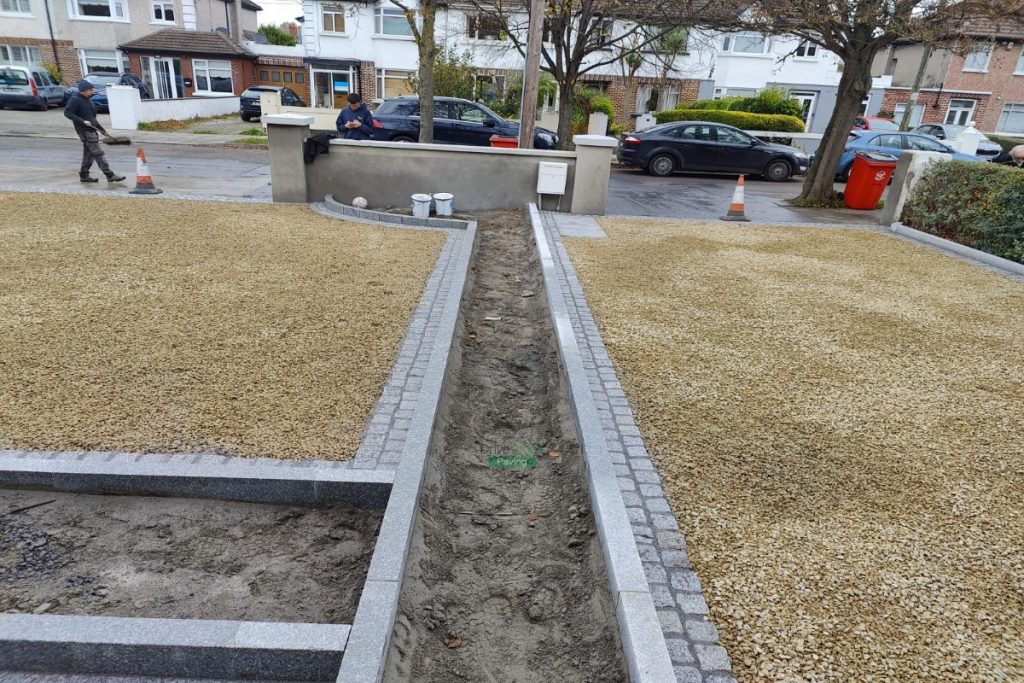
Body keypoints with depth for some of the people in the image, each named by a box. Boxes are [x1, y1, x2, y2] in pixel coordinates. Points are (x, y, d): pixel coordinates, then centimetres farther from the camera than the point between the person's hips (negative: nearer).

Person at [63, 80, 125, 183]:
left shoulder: (87, 100, 18)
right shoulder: (75, 99, -10)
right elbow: (67, 112, -17)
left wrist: (100, 128, 27)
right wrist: (82, 121, -24)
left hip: (92, 130, 9)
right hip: (85, 131, -9)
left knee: (89, 153, 13)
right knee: (98, 153, -11)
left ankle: (84, 175, 21)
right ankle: (110, 175, -12)